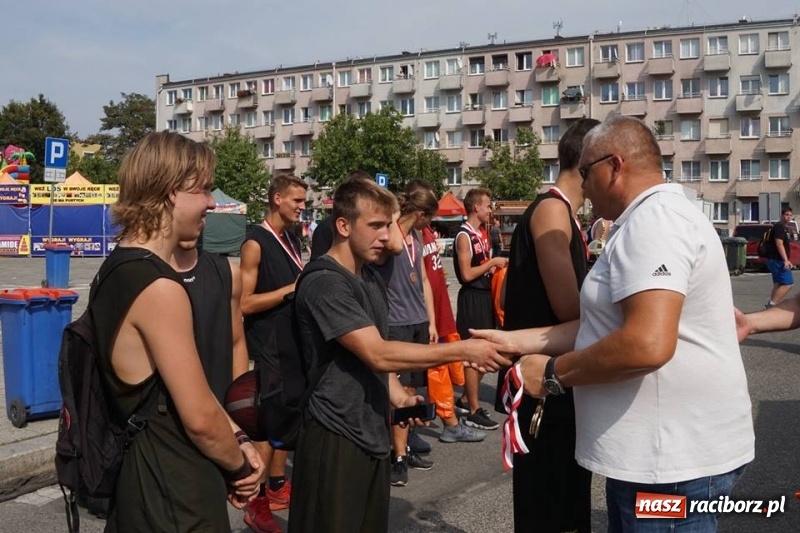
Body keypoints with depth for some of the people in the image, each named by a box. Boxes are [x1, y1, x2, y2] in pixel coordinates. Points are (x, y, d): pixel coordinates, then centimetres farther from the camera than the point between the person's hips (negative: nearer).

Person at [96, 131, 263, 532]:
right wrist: (239, 465, -5)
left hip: (140, 472, 9)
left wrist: (236, 439, 6)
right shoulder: (159, 287, -24)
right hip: (172, 491, -9)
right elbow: (199, 417, -22)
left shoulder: (120, 267, 7)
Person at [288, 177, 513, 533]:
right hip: (335, 438, -8)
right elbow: (377, 354, -24)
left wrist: (397, 396, 4)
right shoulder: (323, 283, -18)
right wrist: (463, 350, -23)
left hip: (372, 433, 8)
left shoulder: (372, 278, 10)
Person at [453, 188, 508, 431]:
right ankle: (473, 412, 4)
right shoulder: (464, 236, -14)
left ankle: (465, 400, 28)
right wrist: (492, 262, -14)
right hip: (472, 297, -9)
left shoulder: (482, 233, 13)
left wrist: (498, 265, 7)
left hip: (485, 295, 9)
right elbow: (467, 274, -20)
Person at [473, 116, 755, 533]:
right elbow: (607, 327, 17)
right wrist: (515, 341, 12)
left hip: (674, 460, -10)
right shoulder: (651, 221, 16)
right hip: (659, 451, 10)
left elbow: (647, 344, -32)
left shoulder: (654, 219, -19)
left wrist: (552, 373, -17)